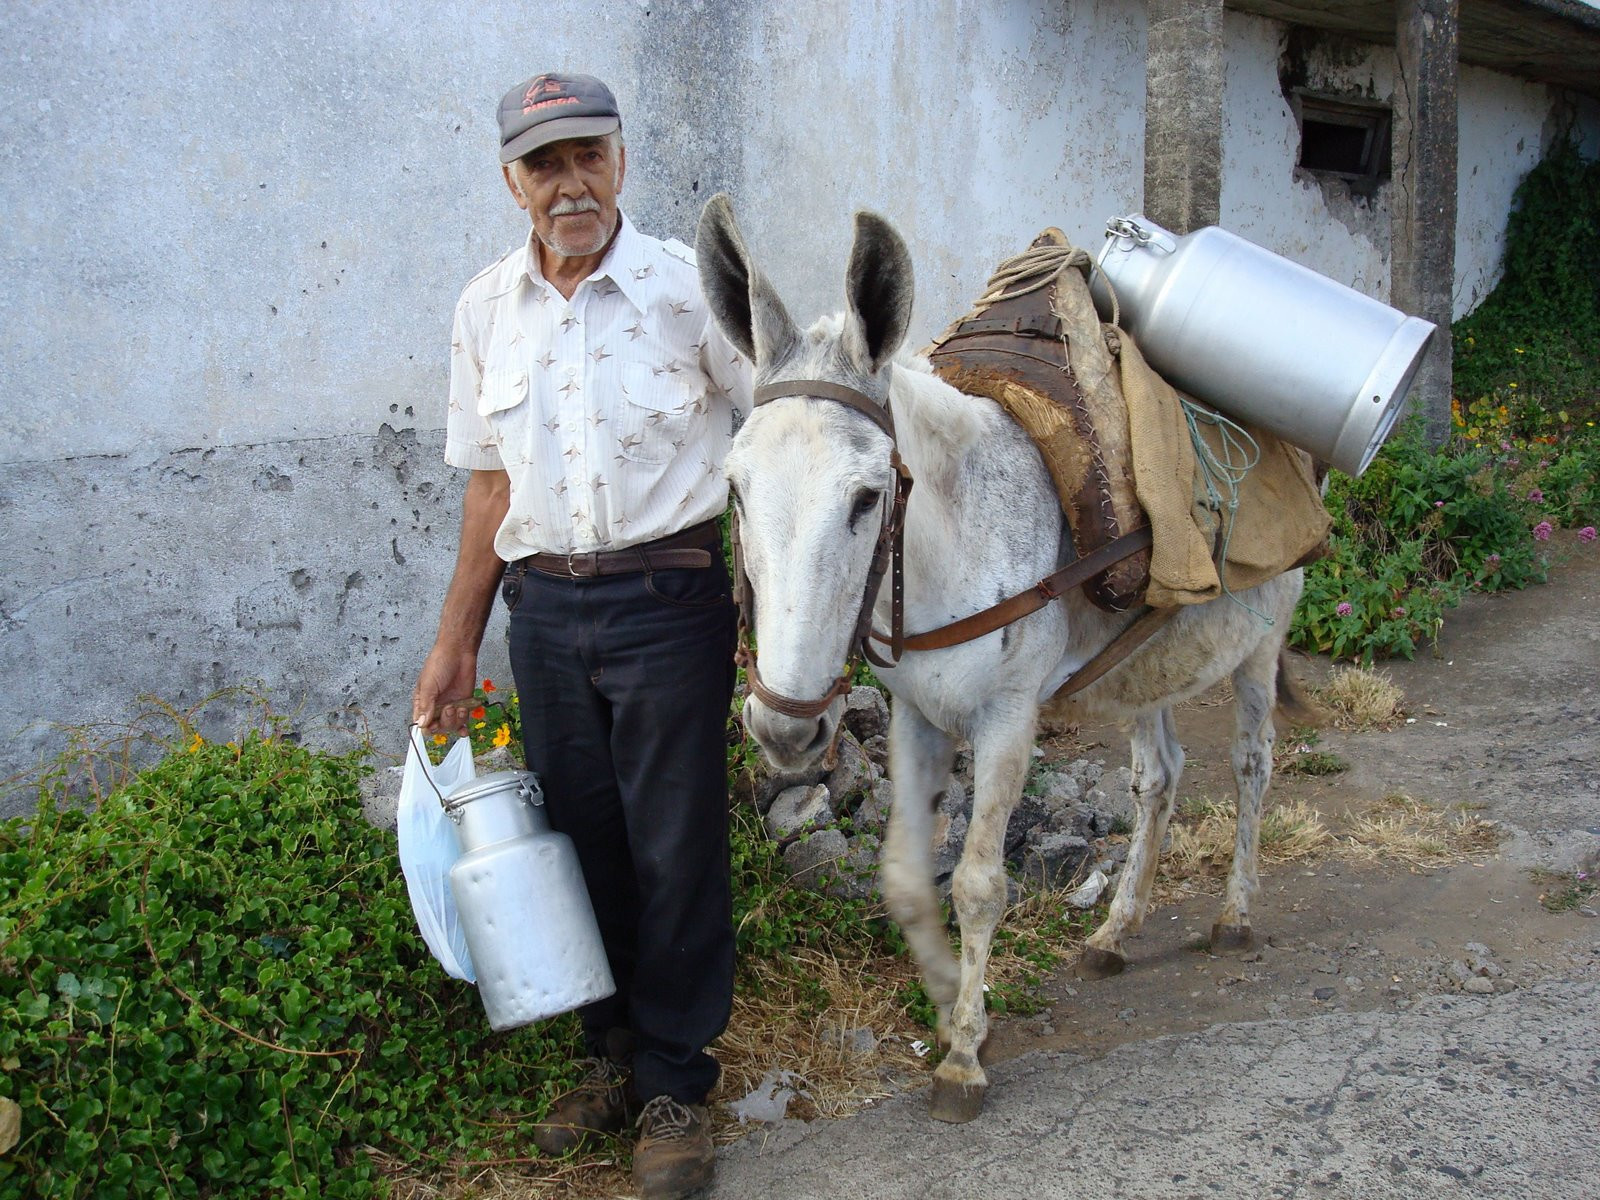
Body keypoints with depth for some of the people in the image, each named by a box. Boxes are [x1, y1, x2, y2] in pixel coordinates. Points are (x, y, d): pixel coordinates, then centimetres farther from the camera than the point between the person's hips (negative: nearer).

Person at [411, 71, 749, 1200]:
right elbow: (491, 481, 12)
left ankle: (674, 1084, 18)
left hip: (669, 600, -4)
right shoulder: (487, 310, 6)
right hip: (544, 611, 4)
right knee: (585, 838, 13)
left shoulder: (691, 287, -7)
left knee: (675, 848, 2)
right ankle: (614, 1053, 31)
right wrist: (456, 641, 12)